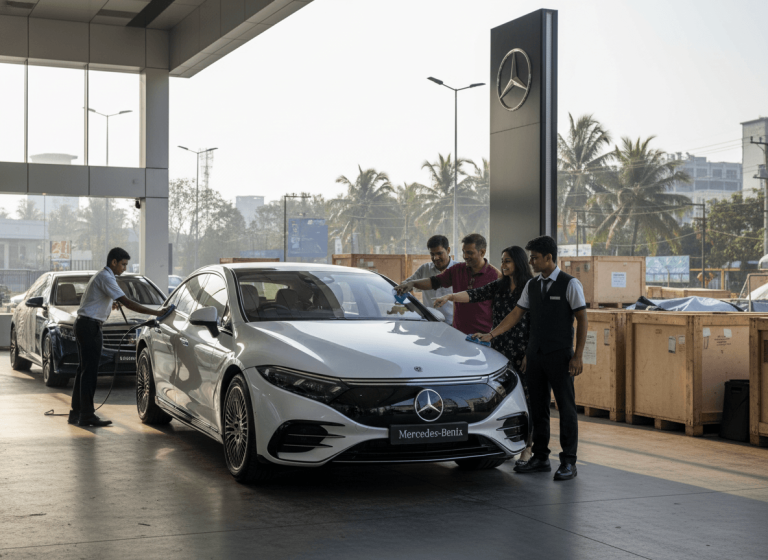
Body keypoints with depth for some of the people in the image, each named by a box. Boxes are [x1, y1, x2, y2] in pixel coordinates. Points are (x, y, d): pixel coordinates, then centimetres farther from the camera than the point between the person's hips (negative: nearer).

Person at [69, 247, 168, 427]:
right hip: (89, 326, -11)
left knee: (84, 369, 13)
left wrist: (110, 306, 13)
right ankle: (86, 416, -8)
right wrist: (155, 313, -23)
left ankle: (76, 413, 18)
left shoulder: (102, 276, 18)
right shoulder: (105, 278, -15)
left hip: (84, 325, 11)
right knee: (90, 370, -9)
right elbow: (127, 303, -23)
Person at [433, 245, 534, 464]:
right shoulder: (499, 286, 10)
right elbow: (475, 295, -3)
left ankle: (526, 449, 7)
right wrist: (450, 296, -19)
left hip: (521, 354, -5)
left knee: (524, 398, -1)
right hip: (499, 351, 5)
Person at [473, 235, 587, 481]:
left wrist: (578, 356, -12)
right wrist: (490, 335, 2)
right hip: (535, 355, 6)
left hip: (559, 357, -6)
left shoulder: (570, 284, -7)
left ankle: (568, 463, 2)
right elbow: (516, 314, 12)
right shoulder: (531, 286, 10)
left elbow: (582, 320, -7)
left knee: (566, 407, -2)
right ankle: (540, 458, 18)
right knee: (538, 408, 10)